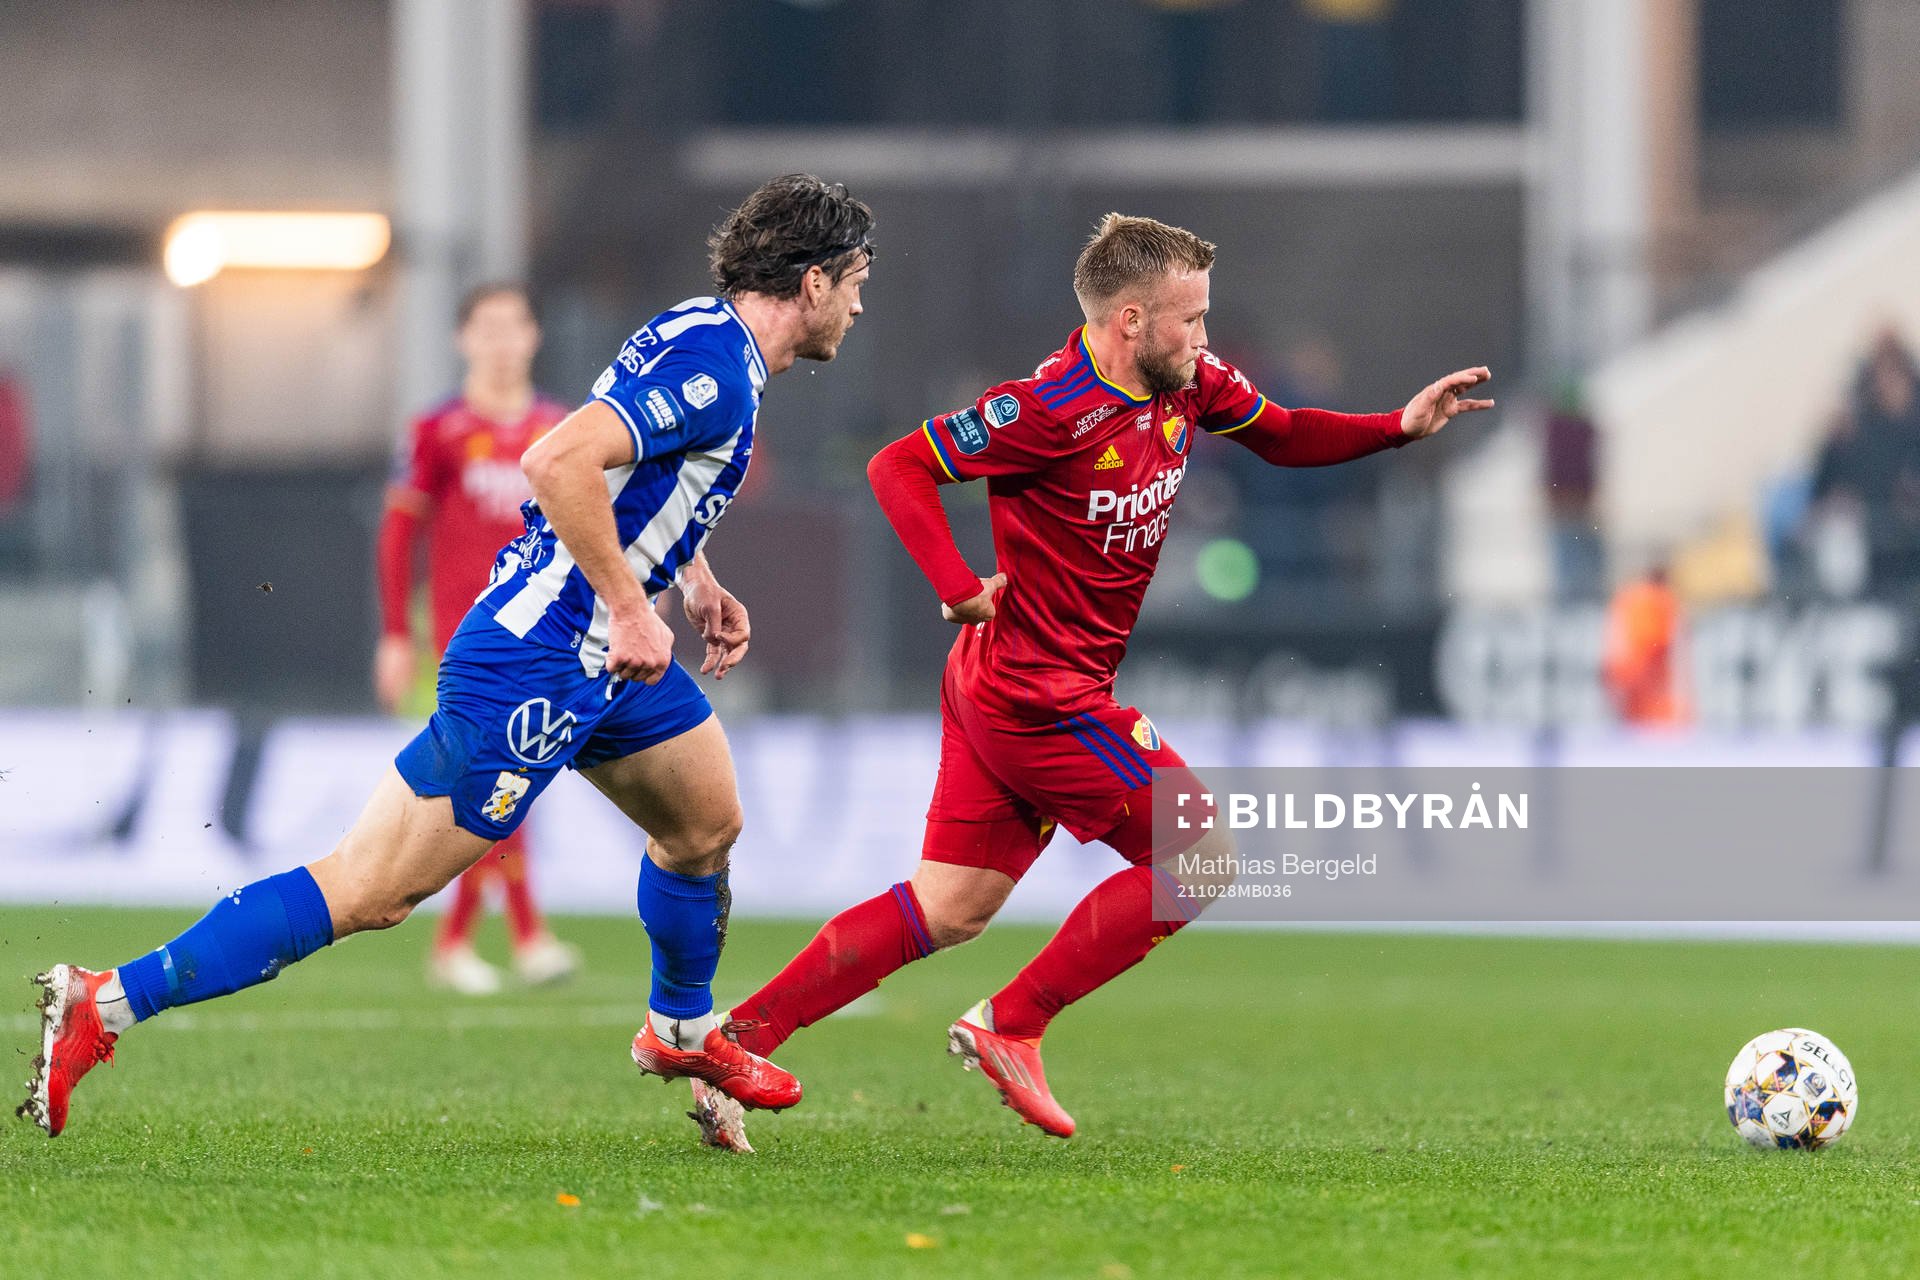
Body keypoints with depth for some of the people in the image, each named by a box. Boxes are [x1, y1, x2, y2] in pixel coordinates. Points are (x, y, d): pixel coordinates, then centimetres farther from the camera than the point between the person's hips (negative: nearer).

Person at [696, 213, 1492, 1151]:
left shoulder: (1187, 385, 4)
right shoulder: (1053, 408, -20)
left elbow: (1283, 438, 20)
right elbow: (898, 467, -15)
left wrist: (1401, 426, 6)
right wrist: (960, 588, -23)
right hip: (1043, 694, -9)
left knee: (948, 912, 9)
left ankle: (735, 1037, 6)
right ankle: (1009, 1027, 1)